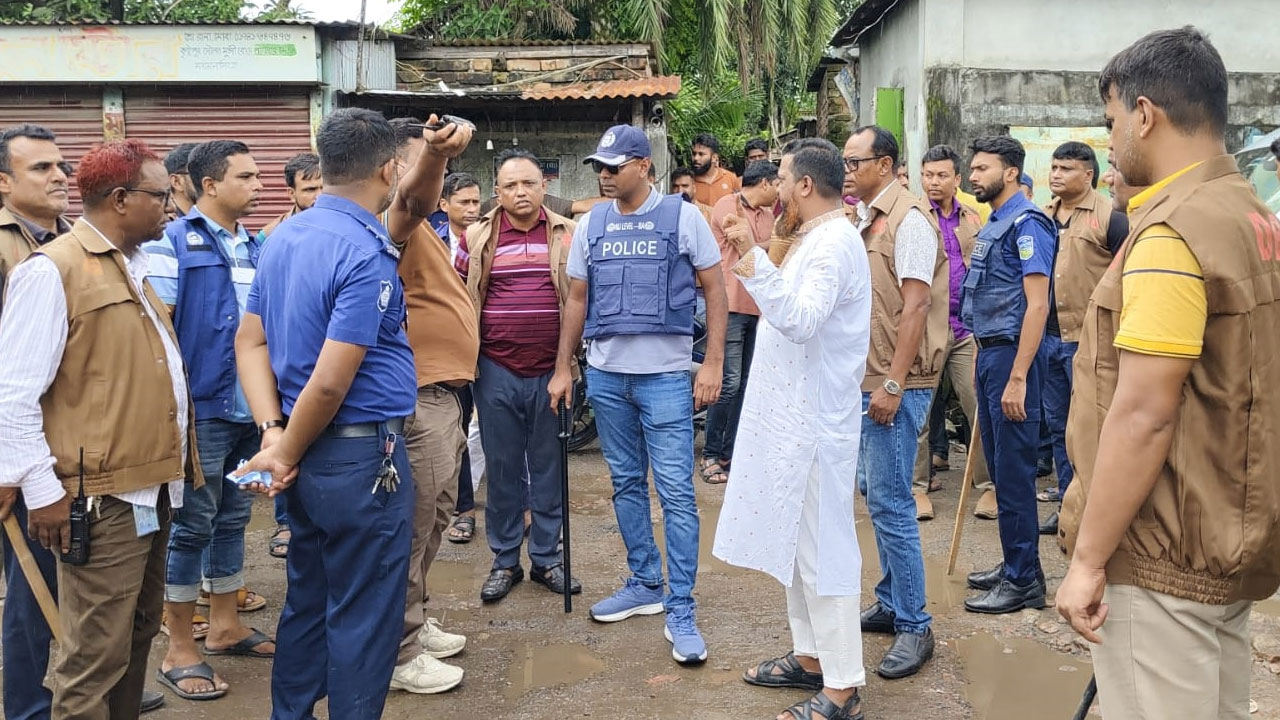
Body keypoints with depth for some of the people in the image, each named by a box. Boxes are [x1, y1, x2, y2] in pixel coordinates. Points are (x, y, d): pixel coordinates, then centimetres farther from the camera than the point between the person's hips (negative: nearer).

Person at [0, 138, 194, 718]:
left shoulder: (136, 267, 16)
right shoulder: (52, 270, -11)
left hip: (154, 490, 9)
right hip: (102, 499, -9)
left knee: (138, 636, 19)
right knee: (97, 658, -1)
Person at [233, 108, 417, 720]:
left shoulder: (283, 237, 7)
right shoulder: (367, 255, -20)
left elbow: (250, 341, 8)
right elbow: (330, 383, -22)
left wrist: (274, 435, 0)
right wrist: (286, 453, -8)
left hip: (308, 461, 9)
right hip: (362, 460, -9)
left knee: (307, 600, 21)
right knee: (363, 618, 5)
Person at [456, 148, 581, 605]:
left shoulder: (567, 234, 2)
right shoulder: (477, 237, 2)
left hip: (551, 370, 0)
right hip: (497, 372, 0)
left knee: (548, 467, 9)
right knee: (502, 468, 9)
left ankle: (547, 558, 23)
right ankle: (505, 561, 21)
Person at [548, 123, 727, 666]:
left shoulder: (682, 217, -3)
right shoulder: (590, 225, 9)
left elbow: (716, 290, -2)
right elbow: (576, 300, 14)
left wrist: (713, 363, -9)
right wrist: (562, 369, 12)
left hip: (665, 375, -4)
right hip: (605, 375, 5)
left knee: (676, 494, -5)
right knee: (627, 485, 13)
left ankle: (681, 611, 3)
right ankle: (645, 585, 28)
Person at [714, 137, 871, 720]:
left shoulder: (834, 243, -16)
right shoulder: (816, 239, 16)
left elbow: (801, 320, -30)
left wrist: (753, 258, -33)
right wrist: (754, 264, 22)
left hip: (815, 422, -11)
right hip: (793, 415, 11)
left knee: (821, 549, -5)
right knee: (797, 541, 18)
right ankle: (811, 655, 31)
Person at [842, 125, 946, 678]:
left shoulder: (908, 218, -11)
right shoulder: (867, 219, 15)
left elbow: (915, 305, -18)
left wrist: (892, 384, -21)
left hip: (895, 385, -9)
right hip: (868, 381, 9)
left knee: (890, 501, -6)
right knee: (877, 492, 14)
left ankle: (913, 626, 5)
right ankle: (891, 602, 27)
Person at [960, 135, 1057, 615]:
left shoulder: (1027, 224, -13)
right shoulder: (993, 225, 16)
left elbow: (1037, 305, -19)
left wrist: (1017, 378, -23)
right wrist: (985, 360, 17)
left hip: (1011, 355, -9)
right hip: (988, 353, 10)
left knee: (1013, 471, -3)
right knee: (998, 465, 15)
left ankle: (1024, 580, 7)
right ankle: (1013, 566, 26)